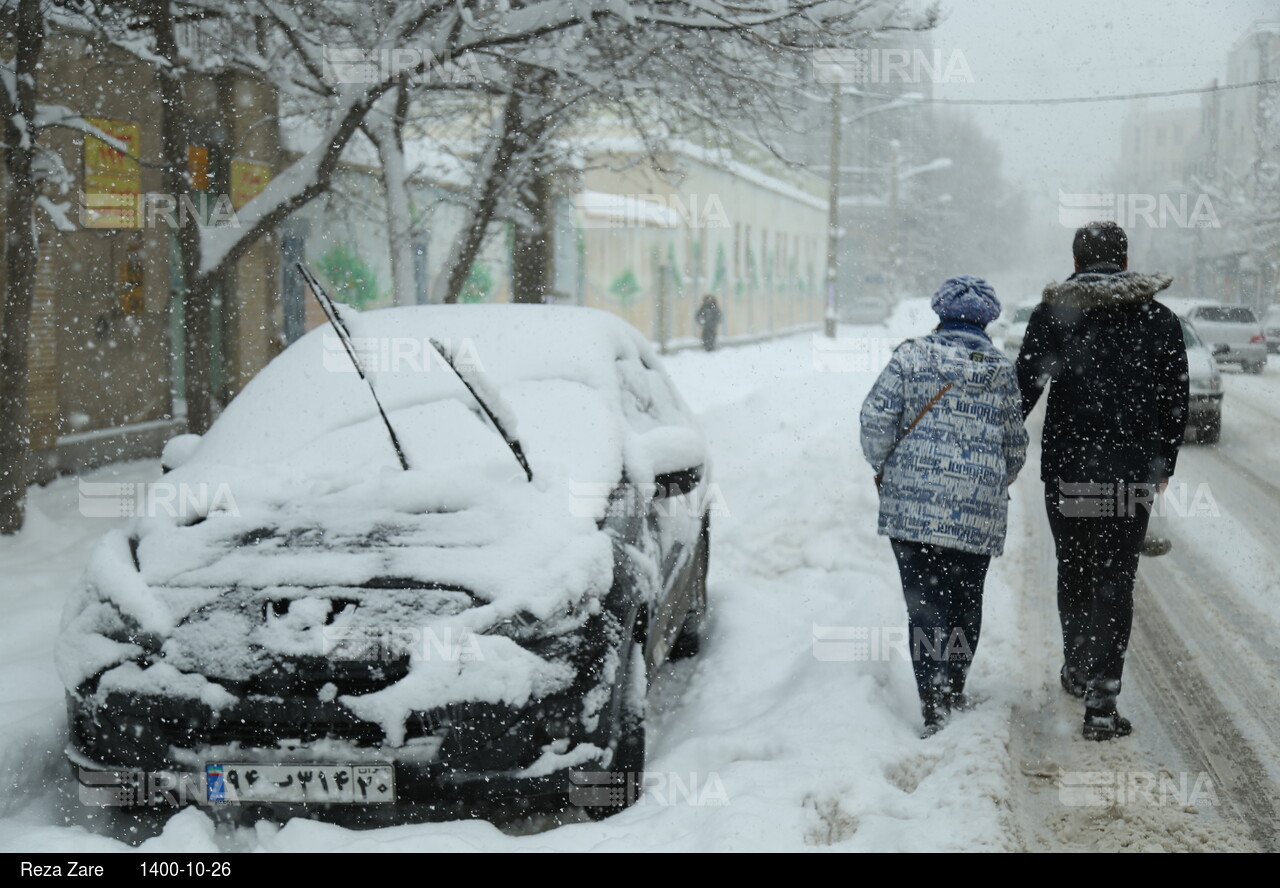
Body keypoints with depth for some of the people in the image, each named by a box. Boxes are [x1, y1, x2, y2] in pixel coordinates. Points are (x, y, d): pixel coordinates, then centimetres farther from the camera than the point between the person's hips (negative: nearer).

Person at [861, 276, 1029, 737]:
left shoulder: (912, 356, 0)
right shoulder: (1002, 371, 7)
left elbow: (877, 417, -5)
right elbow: (1015, 447, 11)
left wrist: (883, 466, 12)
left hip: (913, 502, -2)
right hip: (978, 509, 2)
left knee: (925, 599, 0)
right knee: (965, 599, 16)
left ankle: (933, 700, -9)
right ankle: (954, 690, 26)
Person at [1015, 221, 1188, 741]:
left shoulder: (1052, 314, -1)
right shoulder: (1160, 321, 3)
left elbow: (1024, 388, -4)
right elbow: (1176, 402, 8)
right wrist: (1163, 464, 19)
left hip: (1066, 468, 1)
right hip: (1132, 471, 0)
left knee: (1073, 570, 18)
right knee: (1115, 578, 1)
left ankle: (1077, 669, 35)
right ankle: (1100, 698, -6)